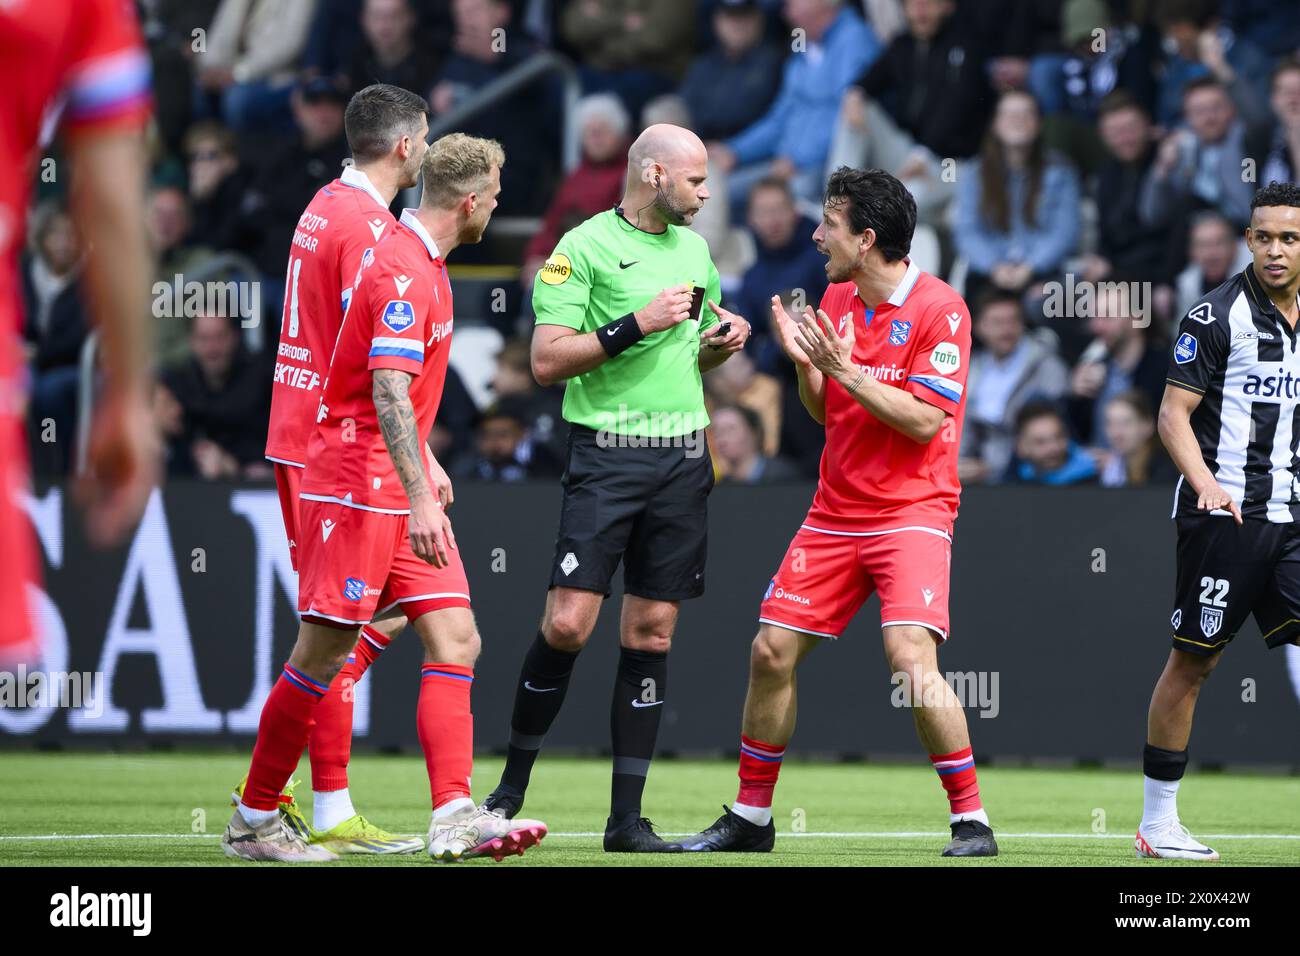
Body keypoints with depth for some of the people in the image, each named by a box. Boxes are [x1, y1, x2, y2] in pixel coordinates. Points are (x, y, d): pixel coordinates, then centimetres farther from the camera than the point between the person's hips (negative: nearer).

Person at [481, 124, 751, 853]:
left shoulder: (694, 249, 15)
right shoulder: (585, 247, -6)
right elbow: (547, 360, -11)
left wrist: (721, 342, 5)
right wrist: (634, 326, -17)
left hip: (683, 456, 6)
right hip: (608, 454, -6)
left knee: (651, 634, 3)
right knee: (568, 623, -12)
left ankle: (627, 817, 5)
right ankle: (511, 788, 6)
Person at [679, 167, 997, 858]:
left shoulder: (939, 308, -12)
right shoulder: (837, 300, 9)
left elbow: (924, 420, -18)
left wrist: (847, 369, -21)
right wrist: (804, 361, -2)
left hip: (912, 512, -7)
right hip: (835, 511, 7)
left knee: (911, 659, -22)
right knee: (771, 653, 4)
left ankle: (971, 821, -12)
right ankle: (751, 815, 17)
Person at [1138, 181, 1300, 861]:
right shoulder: (1218, 314, -7)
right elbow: (1173, 414, -9)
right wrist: (1205, 482, -24)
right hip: (1223, 516, -5)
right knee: (1192, 659, 1)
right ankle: (1157, 823, 9)